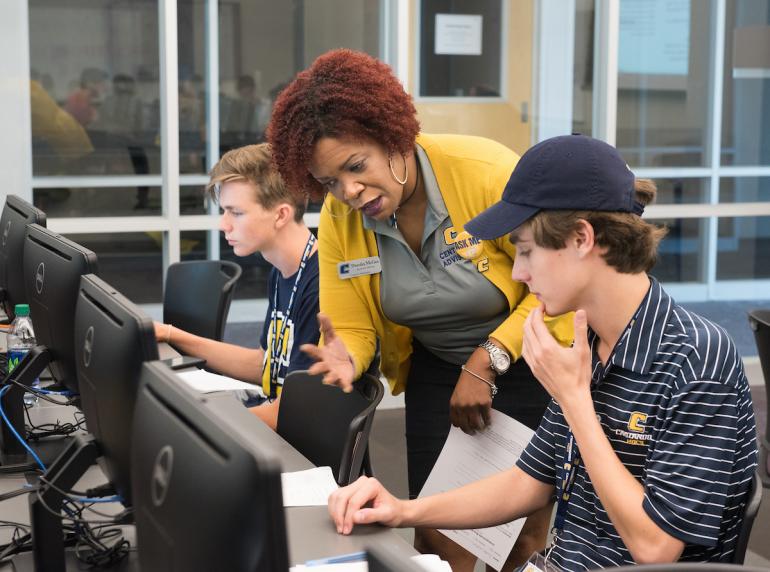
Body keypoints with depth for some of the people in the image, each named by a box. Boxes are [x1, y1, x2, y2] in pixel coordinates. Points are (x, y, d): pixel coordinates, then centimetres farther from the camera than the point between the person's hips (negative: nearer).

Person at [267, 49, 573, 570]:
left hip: (529, 366, -4)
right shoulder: (339, 220, -10)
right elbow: (353, 329, -5)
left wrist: (488, 362, -28)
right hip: (437, 371, 4)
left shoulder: (487, 173, -26)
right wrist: (346, 359, -28)